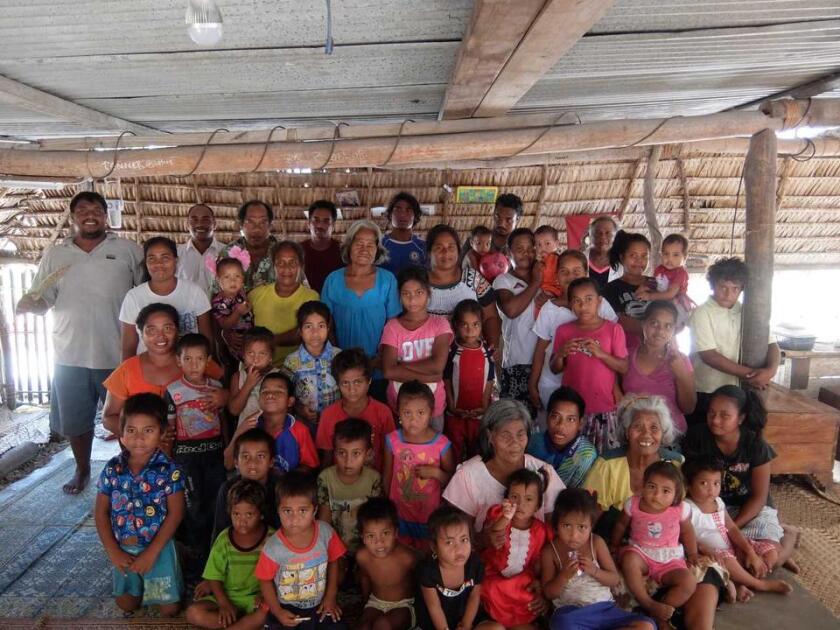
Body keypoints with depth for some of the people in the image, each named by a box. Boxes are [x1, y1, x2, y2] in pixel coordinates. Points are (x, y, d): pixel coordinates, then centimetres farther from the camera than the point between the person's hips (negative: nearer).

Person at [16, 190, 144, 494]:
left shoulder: (129, 250, 0)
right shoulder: (54, 254, 8)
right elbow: (42, 299, 9)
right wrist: (29, 303, -13)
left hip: (119, 355, -2)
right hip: (70, 356, 3)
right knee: (74, 419, 15)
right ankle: (82, 470, 38)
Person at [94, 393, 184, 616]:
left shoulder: (169, 470, -18)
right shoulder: (112, 469, -9)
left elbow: (175, 514, -16)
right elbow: (101, 512, -2)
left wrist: (151, 552, -17)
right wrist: (113, 551, -7)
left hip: (159, 548, -3)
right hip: (123, 549, 3)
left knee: (170, 609, 6)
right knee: (127, 605, 18)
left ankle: (155, 591, 37)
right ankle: (140, 588, 48)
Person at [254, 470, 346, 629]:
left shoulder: (326, 532, -16)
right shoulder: (273, 547, -22)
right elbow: (265, 580, -6)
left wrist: (330, 596, 2)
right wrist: (277, 612, -10)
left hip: (320, 605, 2)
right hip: (287, 609, -2)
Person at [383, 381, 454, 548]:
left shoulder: (441, 444, -19)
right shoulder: (392, 440, -13)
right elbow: (387, 475, 0)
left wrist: (435, 472, -25)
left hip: (429, 515, -1)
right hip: (399, 514, 1)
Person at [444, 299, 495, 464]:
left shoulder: (487, 352, -4)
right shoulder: (451, 351, -10)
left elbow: (490, 380, 0)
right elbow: (446, 380, -6)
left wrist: (485, 406, -7)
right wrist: (451, 406, -10)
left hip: (478, 413, 2)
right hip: (456, 412, -2)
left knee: (476, 450, 16)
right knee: (455, 451, 12)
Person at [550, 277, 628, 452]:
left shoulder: (613, 329, -3)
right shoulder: (564, 331, 3)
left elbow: (624, 368, -4)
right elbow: (555, 369, 7)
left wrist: (601, 354, -19)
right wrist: (561, 354, -13)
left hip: (604, 407, -2)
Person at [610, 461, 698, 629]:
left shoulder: (681, 509, -13)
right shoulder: (633, 504, -13)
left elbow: (687, 532, 7)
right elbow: (621, 524, 6)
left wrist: (692, 554, 9)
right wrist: (614, 545, 15)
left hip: (670, 559, 1)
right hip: (640, 553, -1)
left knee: (689, 583, -24)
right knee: (628, 559, -35)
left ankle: (659, 614, -10)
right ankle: (648, 604, -24)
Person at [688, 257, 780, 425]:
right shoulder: (702, 313, -11)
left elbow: (771, 345, -1)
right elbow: (708, 355, -18)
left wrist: (771, 370, -22)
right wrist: (748, 374, -20)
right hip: (703, 393, -4)